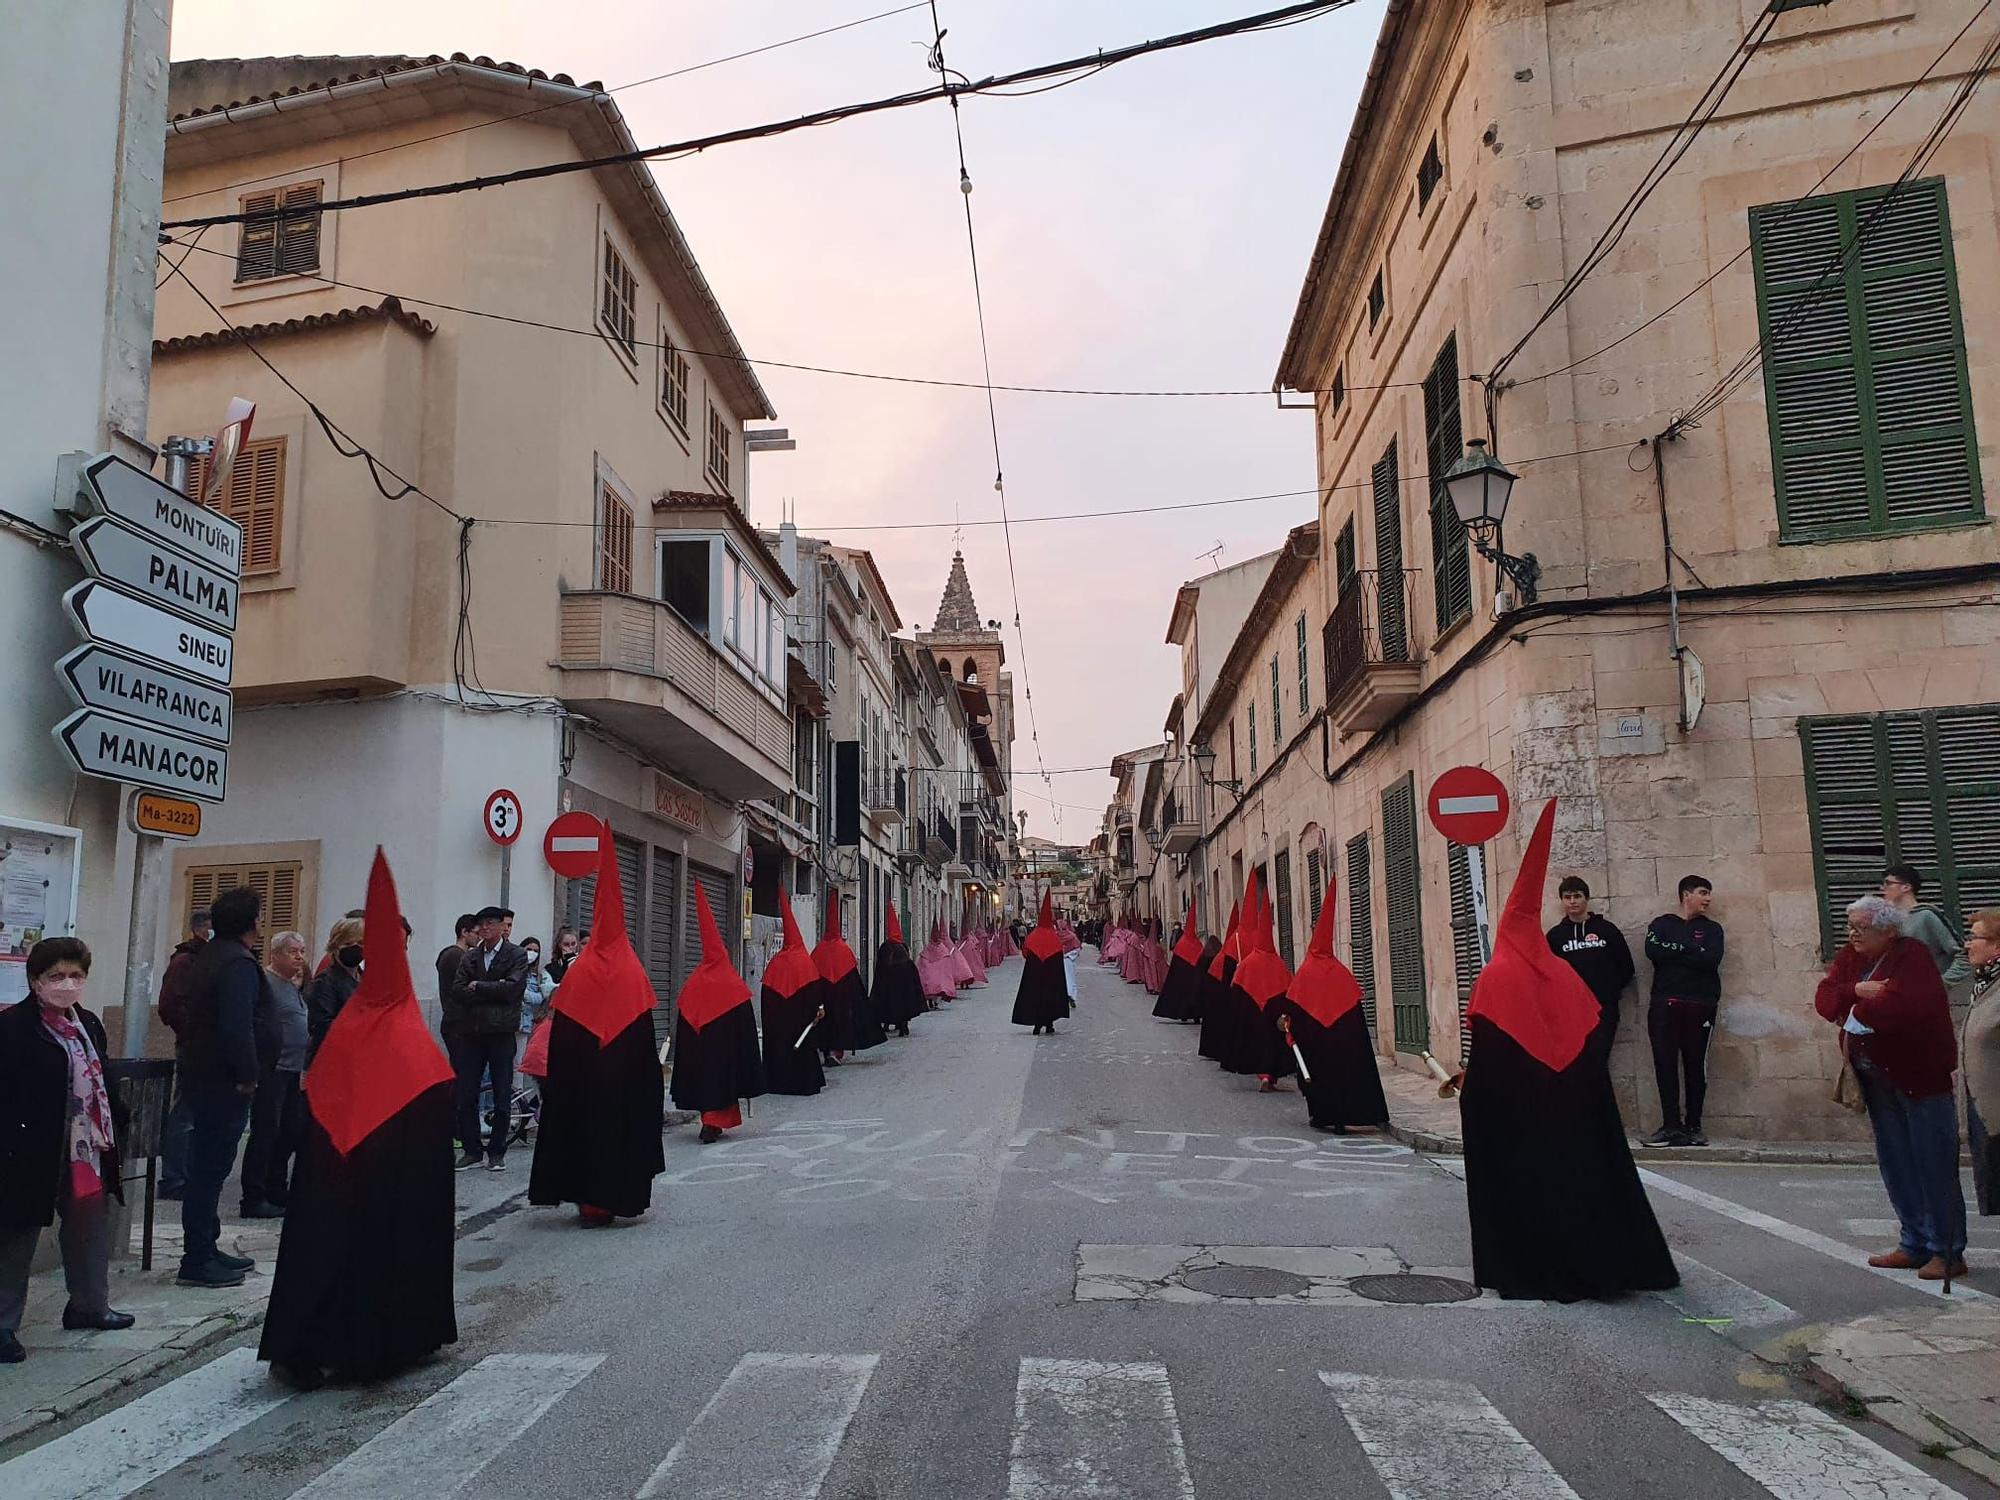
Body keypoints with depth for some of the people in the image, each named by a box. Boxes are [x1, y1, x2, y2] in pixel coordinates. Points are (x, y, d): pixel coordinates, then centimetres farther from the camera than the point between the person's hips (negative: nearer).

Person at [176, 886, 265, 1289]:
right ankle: (197, 1261, 1)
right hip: (223, 1079, -11)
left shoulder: (208, 955, 14)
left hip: (200, 1072, 11)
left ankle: (205, 1248, 27)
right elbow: (238, 1028, -25)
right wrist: (248, 1077, -17)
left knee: (206, 1165, 17)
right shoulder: (239, 963, -18)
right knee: (211, 1169, -4)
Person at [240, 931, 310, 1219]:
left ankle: (276, 1192, 23)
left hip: (293, 1072, 9)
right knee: (266, 1132, -4)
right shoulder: (264, 982, -10)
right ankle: (254, 1199, 3)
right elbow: (258, 1026, -18)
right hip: (271, 1071, -9)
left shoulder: (293, 986, 18)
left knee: (292, 1132, 12)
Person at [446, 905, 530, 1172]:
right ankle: (471, 1150, 15)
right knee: (466, 1096, 3)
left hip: (502, 1033, -3)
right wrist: (494, 992, -12)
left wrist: (478, 987, -8)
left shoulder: (517, 956, 0)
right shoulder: (469, 957, 11)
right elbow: (458, 991, -1)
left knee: (502, 1097, 2)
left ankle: (497, 1153, 13)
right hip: (470, 1032, 3)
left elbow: (513, 988, -15)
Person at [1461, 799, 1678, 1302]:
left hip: (1512, 1108, -5)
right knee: (1582, 1170, 13)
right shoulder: (1564, 974, 5)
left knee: (1524, 1180, 3)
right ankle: (1602, 1262, 18)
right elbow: (1591, 1043, 9)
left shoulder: (1494, 979, -9)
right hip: (1572, 1099, 5)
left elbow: (1484, 1053, -11)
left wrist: (1468, 1090, 1)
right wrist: (1583, 1093, 18)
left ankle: (1533, 1269, 4)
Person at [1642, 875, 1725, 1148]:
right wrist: (1690, 951, -6)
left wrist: (1673, 951, -4)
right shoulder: (1661, 924, 13)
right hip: (1664, 1004, 0)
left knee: (1696, 1067, 0)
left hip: (1700, 1005, 0)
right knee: (1665, 1065, -5)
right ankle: (1671, 1125, -2)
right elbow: (1652, 951, -7)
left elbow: (1711, 959, -6)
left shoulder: (1711, 928, 14)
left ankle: (1693, 1126, 7)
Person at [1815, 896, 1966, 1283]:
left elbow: (1899, 1005, -30)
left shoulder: (1911, 956, -15)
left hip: (1919, 1076, -8)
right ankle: (1915, 1244, 23)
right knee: (1896, 1165, 13)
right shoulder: (1849, 957, 8)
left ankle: (1948, 1252, 6)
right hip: (1878, 1078, 8)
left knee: (1935, 1166, -1)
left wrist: (1856, 1009, -14)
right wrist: (1857, 992, -20)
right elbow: (1824, 998, -2)